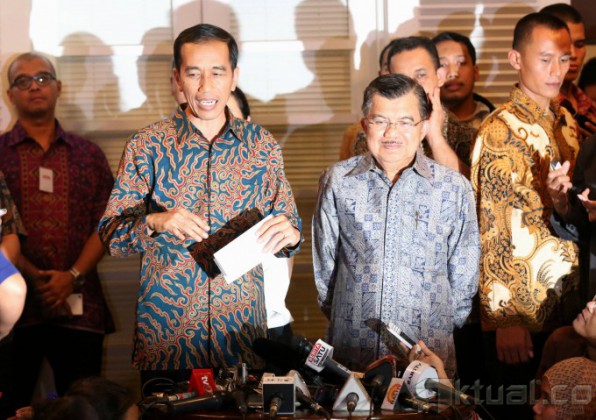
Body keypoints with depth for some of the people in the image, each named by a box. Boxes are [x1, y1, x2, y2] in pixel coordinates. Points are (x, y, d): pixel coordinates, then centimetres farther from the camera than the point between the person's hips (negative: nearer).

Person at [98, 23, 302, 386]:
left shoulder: (262, 145, 4)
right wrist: (154, 223, -23)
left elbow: (289, 223, 10)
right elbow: (110, 233, -3)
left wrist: (289, 234, -14)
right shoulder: (147, 145, -2)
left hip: (242, 329, 2)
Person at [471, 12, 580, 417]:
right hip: (522, 310, -7)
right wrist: (503, 318, -18)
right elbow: (493, 231, -16)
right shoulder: (501, 132, -14)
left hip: (568, 303, 7)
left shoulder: (566, 122, 9)